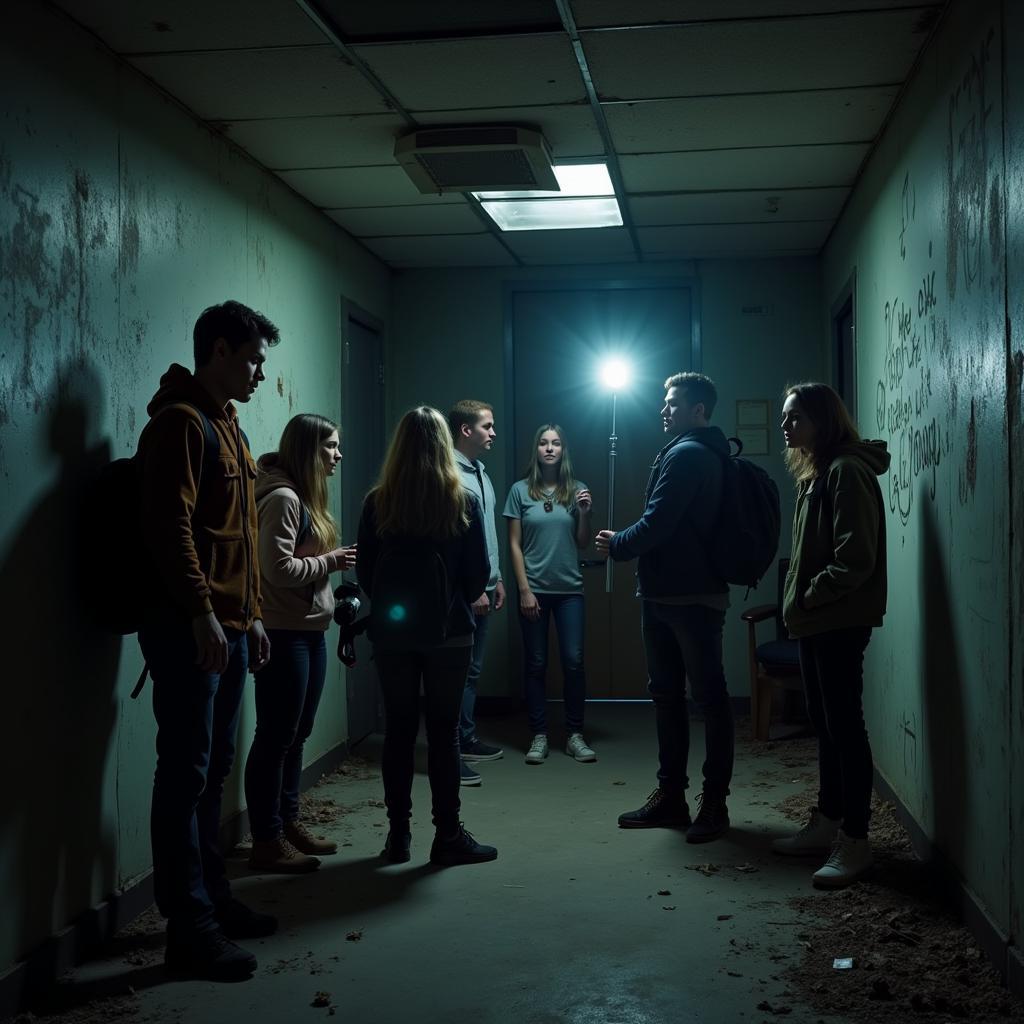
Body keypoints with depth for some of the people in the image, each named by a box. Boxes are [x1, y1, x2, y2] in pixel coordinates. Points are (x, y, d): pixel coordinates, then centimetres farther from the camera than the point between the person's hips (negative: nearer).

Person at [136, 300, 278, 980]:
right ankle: (190, 929, 2)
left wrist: (252, 615, 20)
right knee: (186, 774, -4)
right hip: (190, 629, -9)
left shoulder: (229, 427, 20)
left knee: (213, 769, 15)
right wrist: (201, 613, -23)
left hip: (230, 628, 9)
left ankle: (212, 897, 25)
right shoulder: (180, 422, -10)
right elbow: (170, 527, -19)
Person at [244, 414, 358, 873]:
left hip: (309, 631, 10)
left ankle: (288, 823, 27)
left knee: (296, 735, 16)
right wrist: (329, 562, -12)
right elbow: (278, 569, -22)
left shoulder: (306, 496, 16)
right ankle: (266, 841, 4)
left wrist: (334, 561, 4)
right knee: (276, 737, -4)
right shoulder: (282, 497, -15)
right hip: (284, 633, -10)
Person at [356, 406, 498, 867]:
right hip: (448, 632, -2)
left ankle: (398, 834, 15)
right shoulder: (462, 502, -6)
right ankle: (449, 836, 8)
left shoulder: (377, 503, -3)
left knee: (398, 729, 10)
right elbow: (479, 573, -3)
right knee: (444, 731, 4)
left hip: (392, 631, 2)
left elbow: (364, 571, 2)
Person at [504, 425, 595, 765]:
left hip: (570, 589, 1)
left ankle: (574, 735, 9)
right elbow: (514, 544, 0)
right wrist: (524, 589, -6)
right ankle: (539, 736, 12)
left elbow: (583, 543, 8)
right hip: (534, 589, -1)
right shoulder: (520, 490, 1)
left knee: (574, 661, -1)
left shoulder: (576, 489, 5)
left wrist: (584, 513, -9)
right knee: (535, 663, 4)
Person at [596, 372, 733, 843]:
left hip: (692, 598, -10)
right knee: (666, 694, 14)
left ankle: (714, 803, 5)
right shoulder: (706, 454, 18)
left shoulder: (686, 455, -14)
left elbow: (656, 525, -20)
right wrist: (627, 544, 8)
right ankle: (671, 796, 22)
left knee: (708, 697, -2)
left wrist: (616, 545, -3)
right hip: (664, 595, 10)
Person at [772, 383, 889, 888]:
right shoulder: (815, 473, 17)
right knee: (825, 723, 15)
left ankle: (855, 842, 1)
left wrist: (809, 598, -14)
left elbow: (856, 558, -21)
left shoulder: (847, 471, -14)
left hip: (840, 621, -10)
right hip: (815, 621, 10)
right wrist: (799, 603, 11)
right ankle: (827, 823, 25)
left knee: (844, 724, -5)